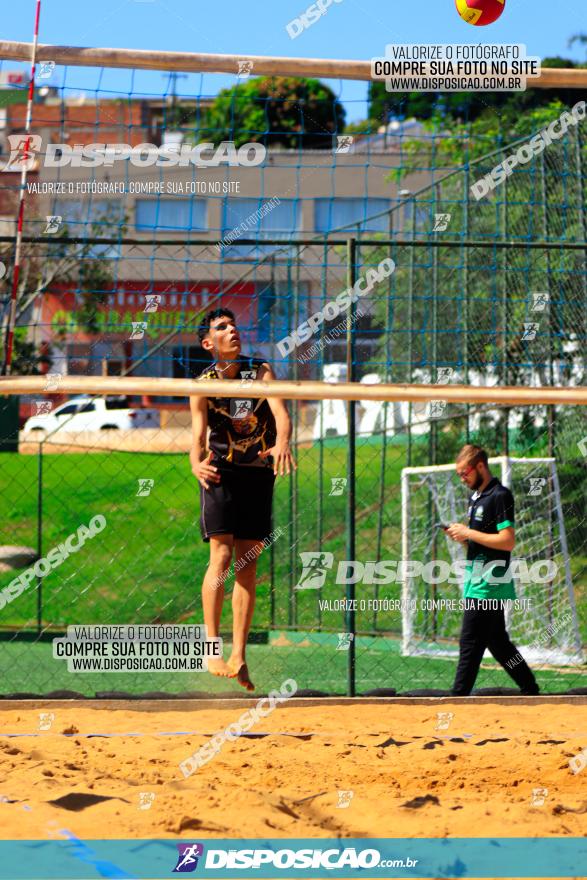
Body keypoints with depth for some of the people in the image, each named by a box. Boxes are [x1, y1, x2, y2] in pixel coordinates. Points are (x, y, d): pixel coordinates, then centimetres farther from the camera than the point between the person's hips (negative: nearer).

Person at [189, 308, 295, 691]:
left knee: (248, 565, 2)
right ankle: (212, 647, -12)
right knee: (222, 556, -14)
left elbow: (280, 411, -14)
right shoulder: (203, 384, -3)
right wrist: (197, 463, -37)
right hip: (222, 472, -2)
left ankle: (239, 656, 4)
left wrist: (282, 441, -36)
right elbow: (199, 433, -14)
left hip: (258, 473, 2)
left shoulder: (260, 370, 2)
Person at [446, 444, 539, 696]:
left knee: (470, 645, -10)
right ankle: (530, 690, 22)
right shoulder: (475, 497, 17)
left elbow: (508, 541, -20)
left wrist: (468, 533, -17)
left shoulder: (500, 496, -12)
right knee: (497, 642, 14)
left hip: (489, 585, -10)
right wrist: (461, 535, 4)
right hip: (478, 583, 10)